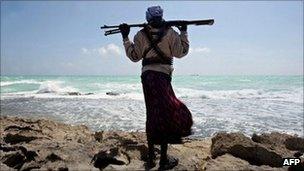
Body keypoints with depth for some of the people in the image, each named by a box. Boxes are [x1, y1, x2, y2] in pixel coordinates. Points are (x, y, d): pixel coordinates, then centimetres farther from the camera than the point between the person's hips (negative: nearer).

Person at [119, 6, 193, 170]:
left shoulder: (141, 34, 6)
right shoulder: (170, 33, 1)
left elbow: (134, 56, 8)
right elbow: (181, 52, 5)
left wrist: (125, 37, 17)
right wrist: (183, 32, 16)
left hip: (147, 75, 4)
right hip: (162, 75, -3)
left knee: (153, 115, 12)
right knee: (166, 114, 1)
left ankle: (151, 158, 20)